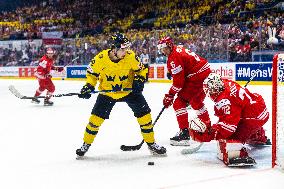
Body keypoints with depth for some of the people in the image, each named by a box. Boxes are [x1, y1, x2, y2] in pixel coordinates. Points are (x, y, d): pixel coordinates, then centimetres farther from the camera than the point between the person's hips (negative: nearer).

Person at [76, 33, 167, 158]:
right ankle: (86, 144, 14)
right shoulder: (101, 58, -22)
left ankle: (151, 144, 11)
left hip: (129, 90, 1)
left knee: (144, 114, -6)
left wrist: (139, 81, -20)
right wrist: (88, 87, -18)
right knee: (96, 117, -7)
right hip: (107, 92, -1)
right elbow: (92, 73, -5)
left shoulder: (131, 56, -20)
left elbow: (142, 70, -4)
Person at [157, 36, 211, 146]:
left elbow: (178, 80, -18)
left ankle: (184, 133, -13)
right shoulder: (178, 50, 15)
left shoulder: (174, 57, -15)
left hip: (197, 77, -11)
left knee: (179, 103, -8)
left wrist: (170, 95, -12)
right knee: (196, 101, 30)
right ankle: (208, 126, 43)